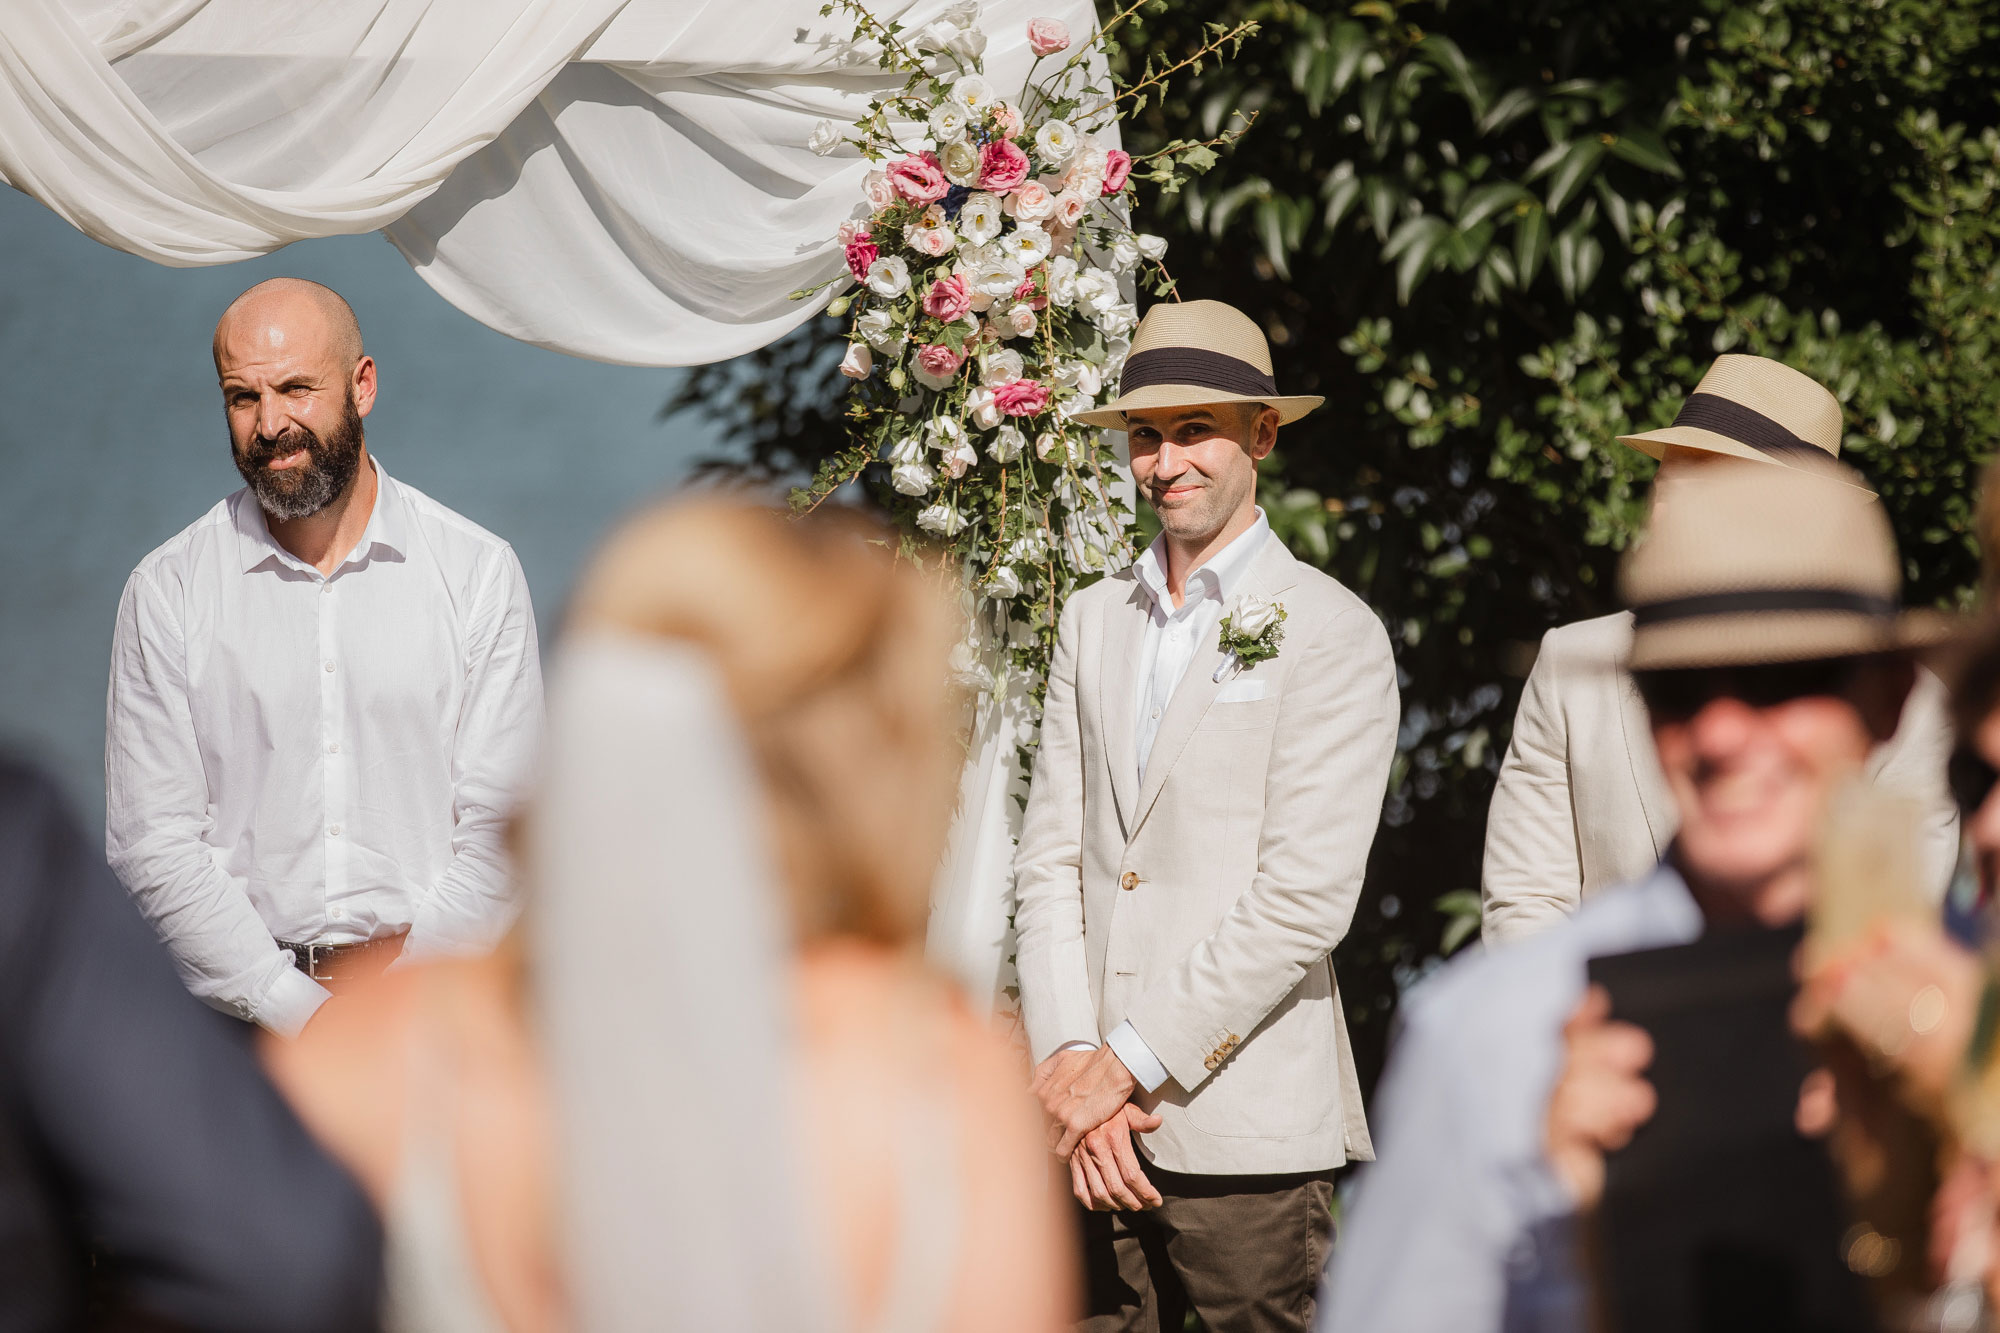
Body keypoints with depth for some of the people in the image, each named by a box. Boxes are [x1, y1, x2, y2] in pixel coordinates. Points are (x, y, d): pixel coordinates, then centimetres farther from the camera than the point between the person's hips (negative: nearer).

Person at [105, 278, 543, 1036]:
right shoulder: (165, 593, 7)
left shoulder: (478, 573, 7)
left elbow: (501, 829, 5)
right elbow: (152, 843, 2)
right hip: (245, 1024, 0)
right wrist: (296, 1007, -9)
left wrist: (404, 960, -9)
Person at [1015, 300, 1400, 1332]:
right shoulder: (1093, 620, 14)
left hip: (1244, 1128, -4)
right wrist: (1069, 1056, -5)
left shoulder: (1334, 635, -3)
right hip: (1086, 1128, 4)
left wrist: (1128, 1062, -12)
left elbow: (1306, 898, -10)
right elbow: (1048, 862, 9)